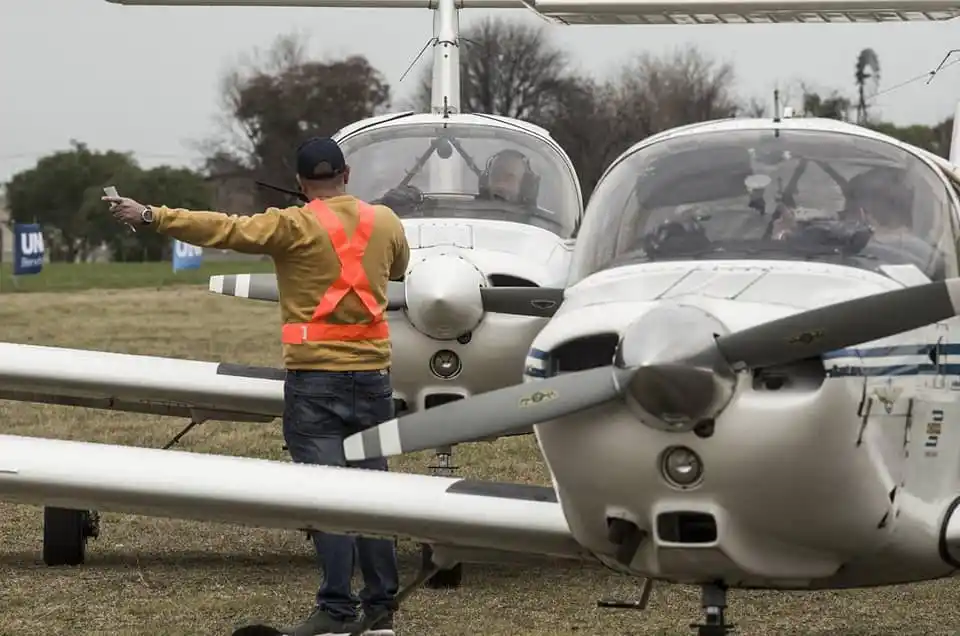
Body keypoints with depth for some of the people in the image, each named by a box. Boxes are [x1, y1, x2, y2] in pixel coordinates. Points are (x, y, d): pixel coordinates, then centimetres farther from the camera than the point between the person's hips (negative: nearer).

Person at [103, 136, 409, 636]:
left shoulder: (294, 227, -9)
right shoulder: (385, 223, 7)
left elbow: (226, 230, -16)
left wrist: (152, 216, -15)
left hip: (315, 376, -4)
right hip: (372, 373, 4)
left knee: (325, 492, -4)